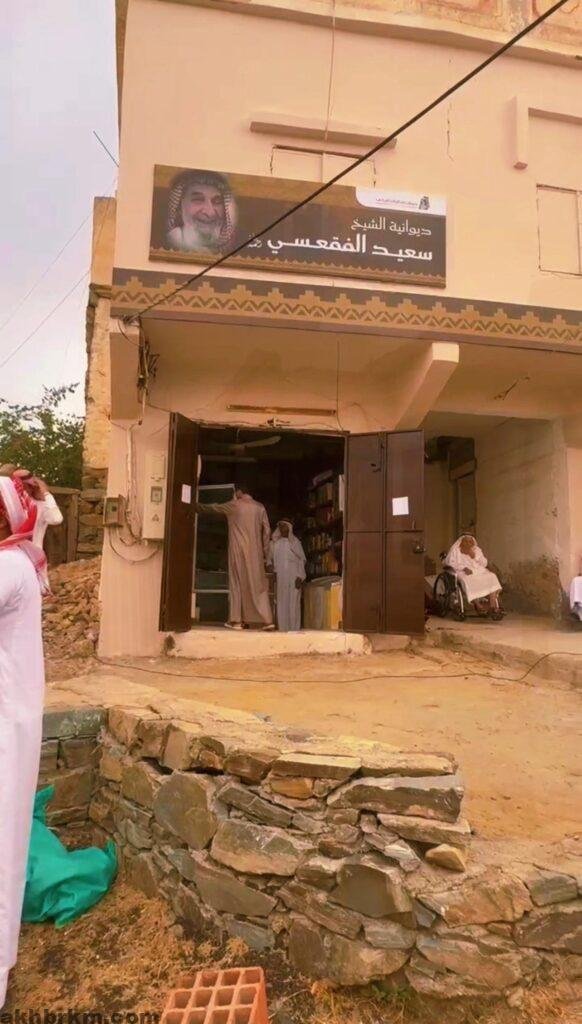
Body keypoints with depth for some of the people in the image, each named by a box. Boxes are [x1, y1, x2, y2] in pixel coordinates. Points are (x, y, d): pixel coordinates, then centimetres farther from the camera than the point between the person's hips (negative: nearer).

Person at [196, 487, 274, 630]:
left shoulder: (233, 505, 3)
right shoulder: (260, 507, 8)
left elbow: (213, 508, 17)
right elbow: (266, 532, 4)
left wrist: (197, 506, 34)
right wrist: (267, 555, 8)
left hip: (238, 550, -2)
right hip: (255, 552, 2)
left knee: (237, 582, 4)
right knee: (258, 584, 3)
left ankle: (237, 620, 2)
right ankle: (267, 620, -4)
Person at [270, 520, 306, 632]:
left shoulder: (295, 542, 0)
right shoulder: (275, 543, 12)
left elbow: (302, 560, -3)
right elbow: (272, 559, 15)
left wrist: (300, 577, -10)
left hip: (293, 576, -4)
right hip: (280, 577, 4)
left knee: (293, 602, -5)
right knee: (281, 602, 2)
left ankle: (294, 629, -1)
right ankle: (283, 628, 7)